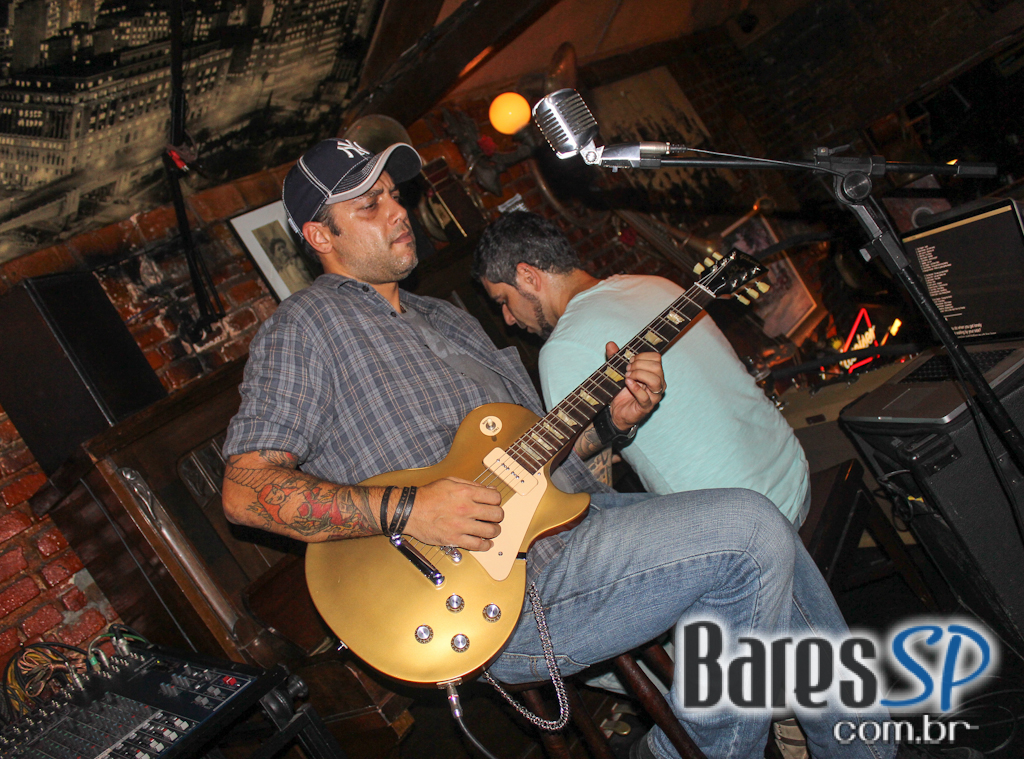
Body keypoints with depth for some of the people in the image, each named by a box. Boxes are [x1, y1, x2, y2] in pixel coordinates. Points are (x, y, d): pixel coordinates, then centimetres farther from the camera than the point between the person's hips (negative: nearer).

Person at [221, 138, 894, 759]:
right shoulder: (304, 329, -3)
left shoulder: (449, 320, 23)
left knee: (771, 551, -1)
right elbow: (246, 489, -13)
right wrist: (404, 510, -23)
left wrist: (611, 419, 2)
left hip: (573, 514, 8)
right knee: (750, 533, -18)